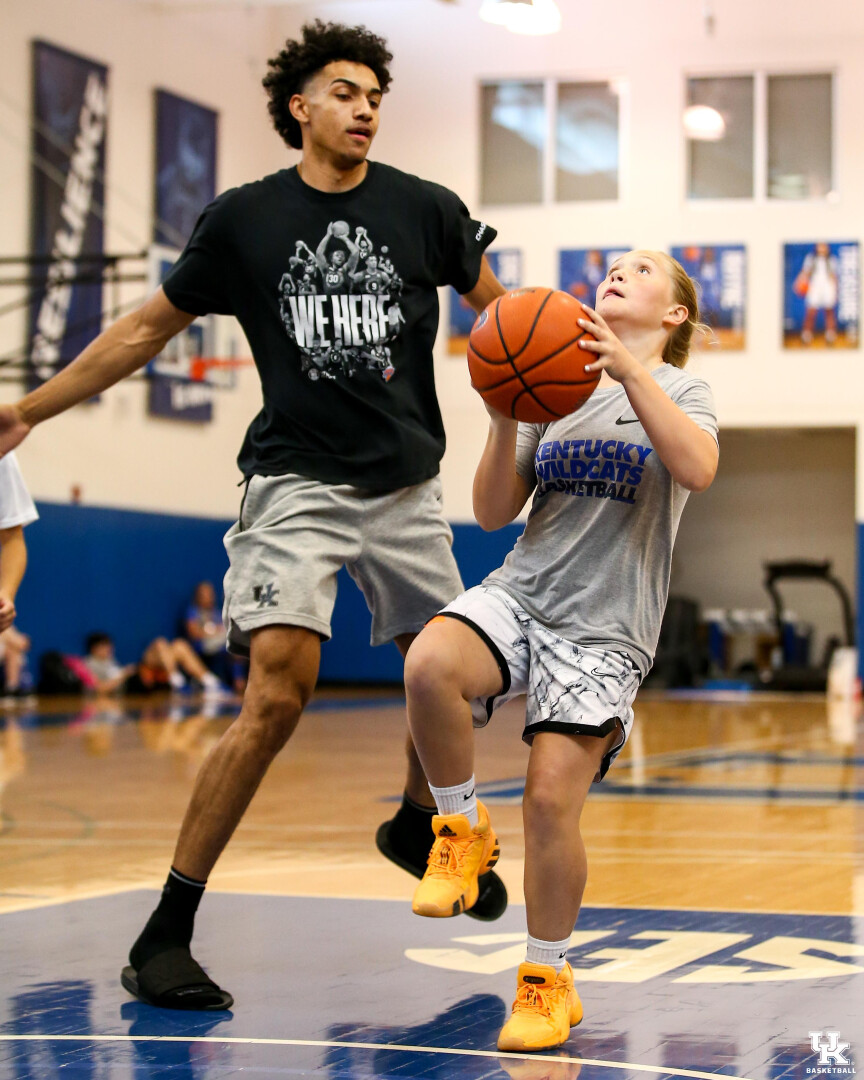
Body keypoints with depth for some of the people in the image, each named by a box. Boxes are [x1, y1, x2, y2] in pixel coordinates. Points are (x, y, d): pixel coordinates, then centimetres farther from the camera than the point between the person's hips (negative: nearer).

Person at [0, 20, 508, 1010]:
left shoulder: (425, 211, 2)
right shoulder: (242, 220, -1)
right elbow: (148, 328, 8)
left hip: (405, 484, 4)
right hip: (296, 483, -4)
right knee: (277, 695, -18)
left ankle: (418, 826, 47)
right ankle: (165, 935, -12)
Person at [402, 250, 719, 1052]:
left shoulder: (678, 389, 7)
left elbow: (697, 468, -17)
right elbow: (493, 514, 11)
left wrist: (631, 370, -22)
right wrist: (504, 422, -6)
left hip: (603, 628, -3)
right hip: (520, 593, 3)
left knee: (551, 796, -12)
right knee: (429, 666, -30)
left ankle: (548, 982, 8)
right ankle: (462, 830, -7)